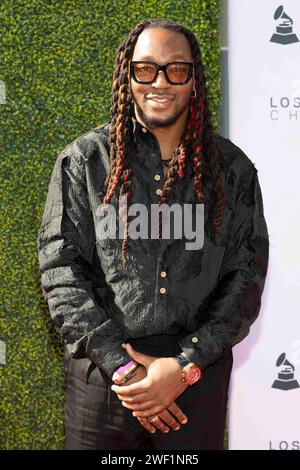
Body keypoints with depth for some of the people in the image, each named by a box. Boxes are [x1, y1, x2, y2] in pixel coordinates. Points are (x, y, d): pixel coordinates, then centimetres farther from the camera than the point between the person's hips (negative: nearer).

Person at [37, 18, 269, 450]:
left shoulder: (232, 168, 3)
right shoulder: (84, 160, 0)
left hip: (199, 375, 1)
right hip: (102, 374, -1)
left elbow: (245, 278, 0)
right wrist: (122, 364, -13)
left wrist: (185, 366, -11)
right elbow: (61, 271, -5)